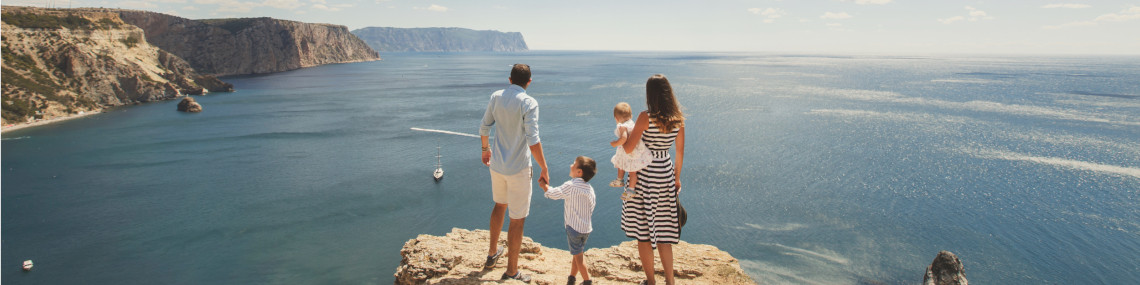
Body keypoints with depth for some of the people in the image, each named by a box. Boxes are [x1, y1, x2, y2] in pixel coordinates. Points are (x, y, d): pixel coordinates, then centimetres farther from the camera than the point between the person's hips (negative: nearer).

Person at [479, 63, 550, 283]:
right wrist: (544, 169, -15)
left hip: (497, 164, 6)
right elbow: (533, 141, -23)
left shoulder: (496, 97, 1)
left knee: (499, 205, 29)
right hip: (518, 169, -6)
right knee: (517, 219, 5)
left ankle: (492, 254, 42)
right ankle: (511, 272, 15)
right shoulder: (529, 103, -17)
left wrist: (485, 149, 27)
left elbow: (484, 128, 9)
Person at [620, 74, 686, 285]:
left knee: (643, 231, 9)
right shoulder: (679, 118, -2)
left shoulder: (646, 117, -17)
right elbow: (680, 151, 6)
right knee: (663, 230, 16)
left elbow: (628, 148, -17)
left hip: (645, 175, -5)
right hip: (666, 174, 5)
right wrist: (677, 177, 18)